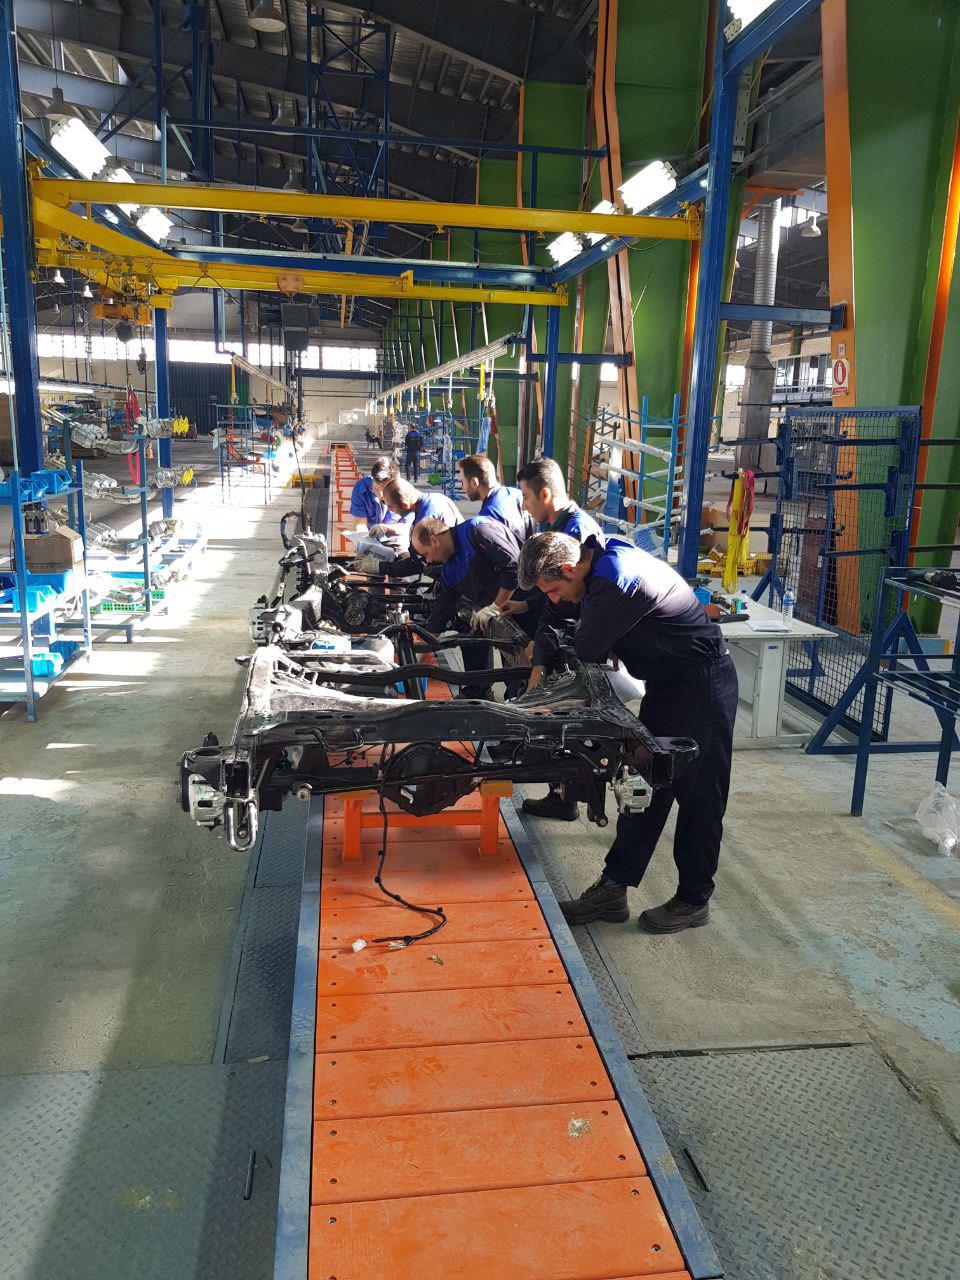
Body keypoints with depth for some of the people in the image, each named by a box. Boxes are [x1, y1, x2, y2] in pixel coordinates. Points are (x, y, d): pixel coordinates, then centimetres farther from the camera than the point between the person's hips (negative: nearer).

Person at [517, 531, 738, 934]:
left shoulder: (620, 582, -29)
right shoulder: (602, 559, 2)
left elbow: (587, 650, -20)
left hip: (702, 688, -10)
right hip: (666, 685, 10)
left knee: (698, 794, 3)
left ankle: (694, 900, 18)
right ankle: (613, 889, 18)